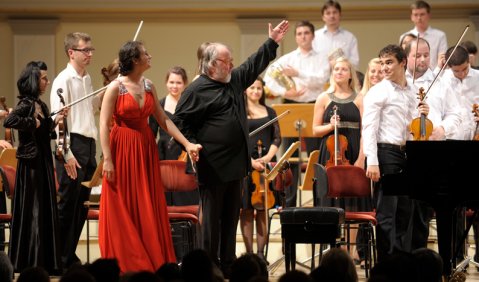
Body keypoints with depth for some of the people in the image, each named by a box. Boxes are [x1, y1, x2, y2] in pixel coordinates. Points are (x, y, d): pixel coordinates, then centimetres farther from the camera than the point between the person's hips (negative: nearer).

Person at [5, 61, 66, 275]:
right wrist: (32, 123, -20)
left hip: (44, 162, 9)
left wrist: (56, 121, 5)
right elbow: (9, 121, -30)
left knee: (45, 211, 10)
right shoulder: (26, 103, -13)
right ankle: (29, 262, 2)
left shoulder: (41, 105, 12)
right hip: (31, 163, -9)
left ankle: (44, 261, 16)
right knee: (32, 211, -4)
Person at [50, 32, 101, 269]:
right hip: (73, 145, -8)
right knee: (68, 203, -5)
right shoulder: (63, 80, -11)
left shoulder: (87, 79, 15)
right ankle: (59, 259, 2)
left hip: (88, 144, 8)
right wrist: (66, 153, -21)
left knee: (82, 204, 11)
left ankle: (70, 255, 19)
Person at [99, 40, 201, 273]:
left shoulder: (149, 87, 8)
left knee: (149, 209, 7)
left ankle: (153, 262, 13)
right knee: (123, 211, 0)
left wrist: (187, 144, 2)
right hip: (122, 150, -6)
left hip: (146, 150, 6)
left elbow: (163, 120, 10)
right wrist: (107, 160, -17)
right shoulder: (115, 88, -9)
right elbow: (104, 125, -11)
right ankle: (124, 264, 8)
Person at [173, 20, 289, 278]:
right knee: (212, 217, -3)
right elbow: (180, 121, -7)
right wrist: (193, 146, -15)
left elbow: (255, 64, 25)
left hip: (237, 161, 8)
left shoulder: (235, 80, 14)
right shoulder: (196, 90, -8)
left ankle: (228, 265, 18)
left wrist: (272, 42, 21)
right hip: (213, 166, -8)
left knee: (231, 216, 11)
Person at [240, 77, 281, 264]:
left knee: (262, 208, 2)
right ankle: (249, 252, 0)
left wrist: (268, 156, -8)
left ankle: (261, 252, 5)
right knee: (246, 209, -2)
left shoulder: (270, 112, 13)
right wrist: (250, 161, -16)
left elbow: (277, 138, 9)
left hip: (265, 164, 3)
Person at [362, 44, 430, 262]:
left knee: (405, 209, 10)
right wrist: (372, 162, -19)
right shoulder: (378, 92, -5)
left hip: (406, 154, 7)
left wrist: (422, 115, -1)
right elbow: (369, 128, -11)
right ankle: (387, 261, -3)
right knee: (387, 212, -6)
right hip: (386, 152, -7)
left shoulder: (412, 92, 14)